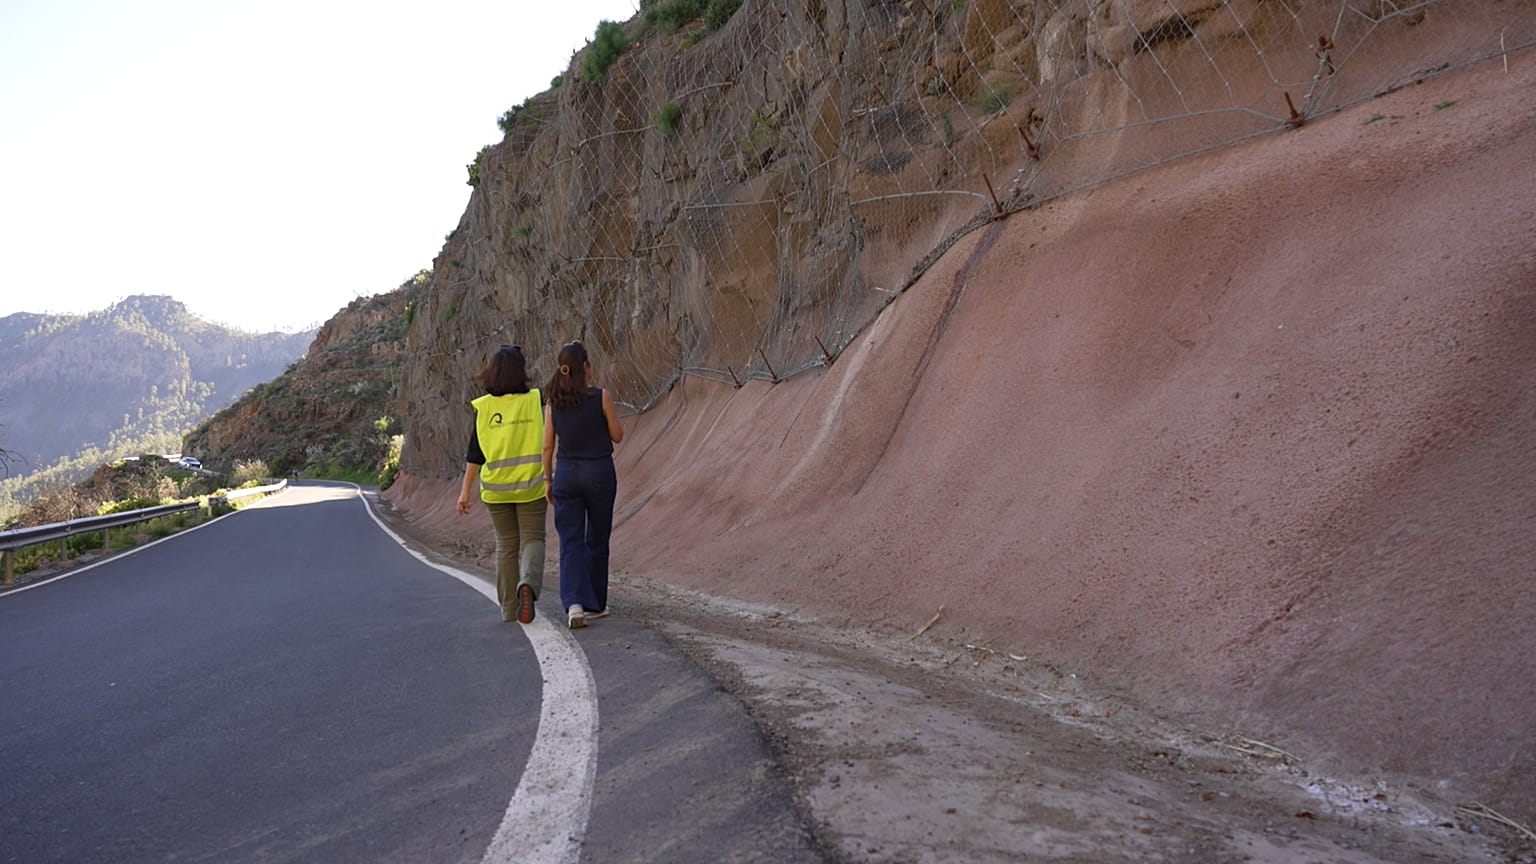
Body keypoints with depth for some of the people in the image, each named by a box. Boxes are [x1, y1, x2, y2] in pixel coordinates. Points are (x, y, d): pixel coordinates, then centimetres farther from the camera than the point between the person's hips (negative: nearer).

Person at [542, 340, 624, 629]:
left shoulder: (553, 403, 1)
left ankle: (574, 603, -15)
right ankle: (594, 604, 20)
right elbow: (617, 436, -1)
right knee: (596, 541, 12)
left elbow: (547, 447, 3)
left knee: (570, 543, 2)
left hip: (566, 474, 2)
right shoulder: (601, 396, -8)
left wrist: (549, 481, 13)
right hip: (599, 472, -2)